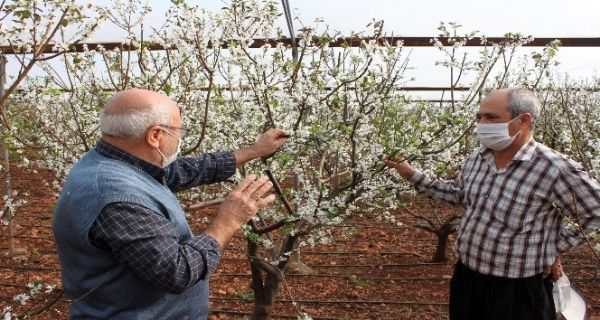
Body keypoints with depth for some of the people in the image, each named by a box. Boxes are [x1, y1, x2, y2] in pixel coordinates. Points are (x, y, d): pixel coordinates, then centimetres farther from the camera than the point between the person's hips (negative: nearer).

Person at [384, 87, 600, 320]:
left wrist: (557, 246, -6)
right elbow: (458, 193, 16)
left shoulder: (554, 169, -22)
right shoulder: (476, 159, -1)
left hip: (517, 292, -6)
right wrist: (413, 175, 11)